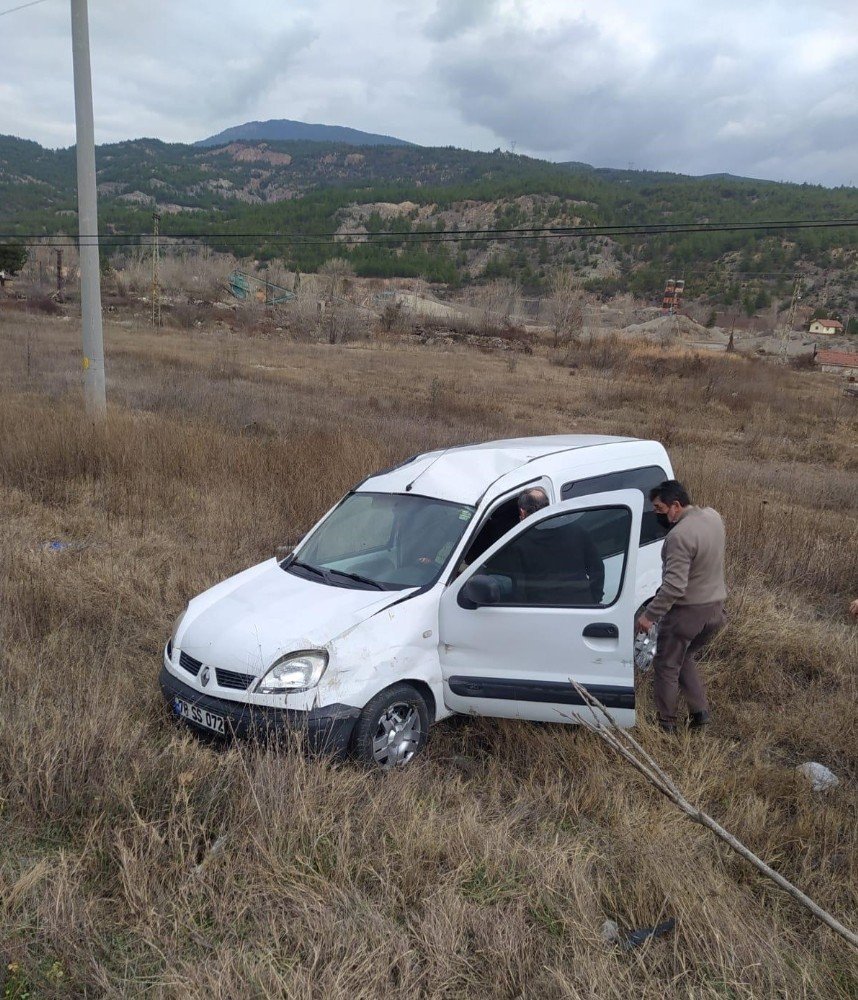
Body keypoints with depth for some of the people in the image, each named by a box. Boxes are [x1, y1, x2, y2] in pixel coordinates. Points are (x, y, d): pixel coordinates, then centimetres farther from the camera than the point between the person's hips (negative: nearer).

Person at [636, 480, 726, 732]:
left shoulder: (680, 536, -27)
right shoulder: (713, 516, 0)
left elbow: (674, 586, -30)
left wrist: (649, 615, -23)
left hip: (687, 612, -8)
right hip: (715, 607, 8)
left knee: (666, 667, 9)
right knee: (686, 659, 26)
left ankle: (666, 725, 17)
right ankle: (700, 711, 24)